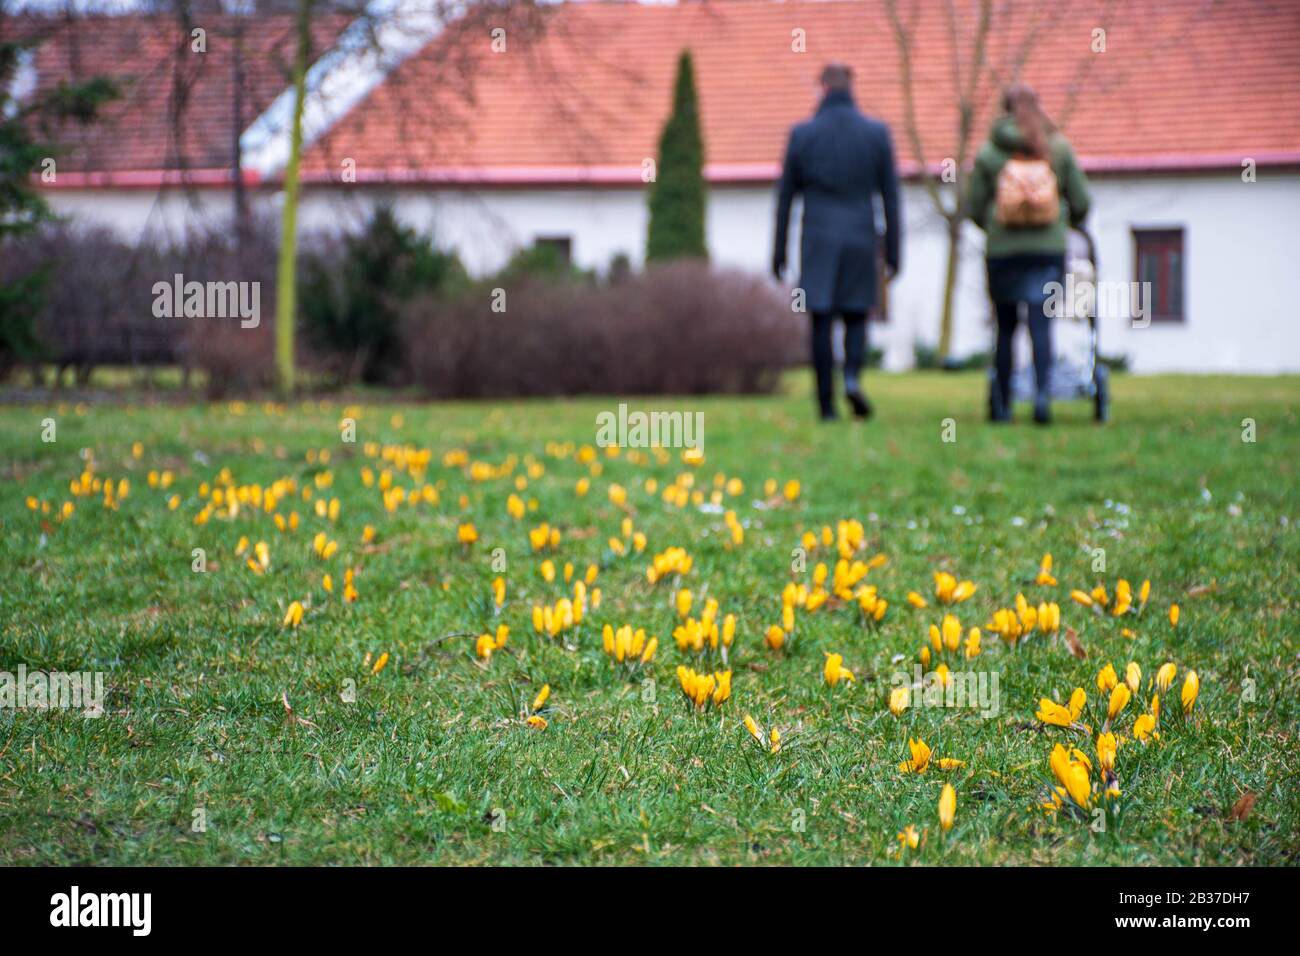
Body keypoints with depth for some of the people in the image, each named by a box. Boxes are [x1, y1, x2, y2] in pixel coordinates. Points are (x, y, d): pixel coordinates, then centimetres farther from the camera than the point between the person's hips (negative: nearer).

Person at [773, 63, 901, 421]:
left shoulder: (802, 134, -1)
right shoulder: (877, 133, 1)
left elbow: (785, 197, 2)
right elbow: (890, 196, 2)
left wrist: (779, 253, 9)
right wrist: (892, 253, 7)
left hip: (818, 241, -1)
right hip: (860, 241, 1)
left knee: (821, 323, 4)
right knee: (856, 317, 12)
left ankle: (826, 403, 1)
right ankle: (852, 376, -14)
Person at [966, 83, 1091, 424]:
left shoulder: (988, 153, -1)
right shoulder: (1059, 148, 2)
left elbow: (973, 207, 2)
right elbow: (1081, 201, 5)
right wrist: (1068, 224, 26)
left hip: (1002, 251, 0)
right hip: (1049, 249, 0)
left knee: (1005, 328, 11)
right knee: (1041, 325, -3)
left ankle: (1001, 405, 13)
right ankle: (1042, 394, -20)